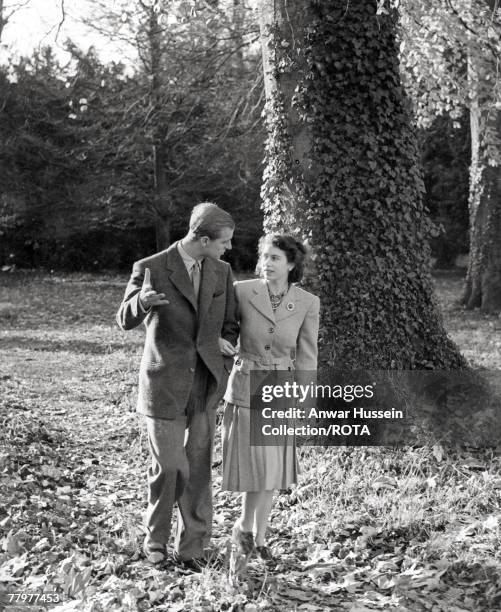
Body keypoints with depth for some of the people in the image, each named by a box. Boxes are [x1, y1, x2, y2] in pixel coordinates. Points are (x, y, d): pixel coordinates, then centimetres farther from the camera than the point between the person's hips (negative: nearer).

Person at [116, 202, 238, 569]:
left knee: (198, 468, 5)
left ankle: (192, 547, 18)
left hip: (205, 386, 4)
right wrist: (141, 301, -26)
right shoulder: (151, 268, -9)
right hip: (164, 384, -3)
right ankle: (156, 540, 23)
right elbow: (126, 321, -3)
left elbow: (230, 323, 15)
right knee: (169, 467, 0)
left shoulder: (221, 271, 5)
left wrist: (225, 342, -7)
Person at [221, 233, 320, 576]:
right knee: (259, 469, -9)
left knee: (273, 470, 10)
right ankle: (244, 529, 15)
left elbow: (306, 357, -3)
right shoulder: (242, 292, -11)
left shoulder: (308, 304, -7)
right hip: (246, 389, -2)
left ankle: (257, 537, 28)